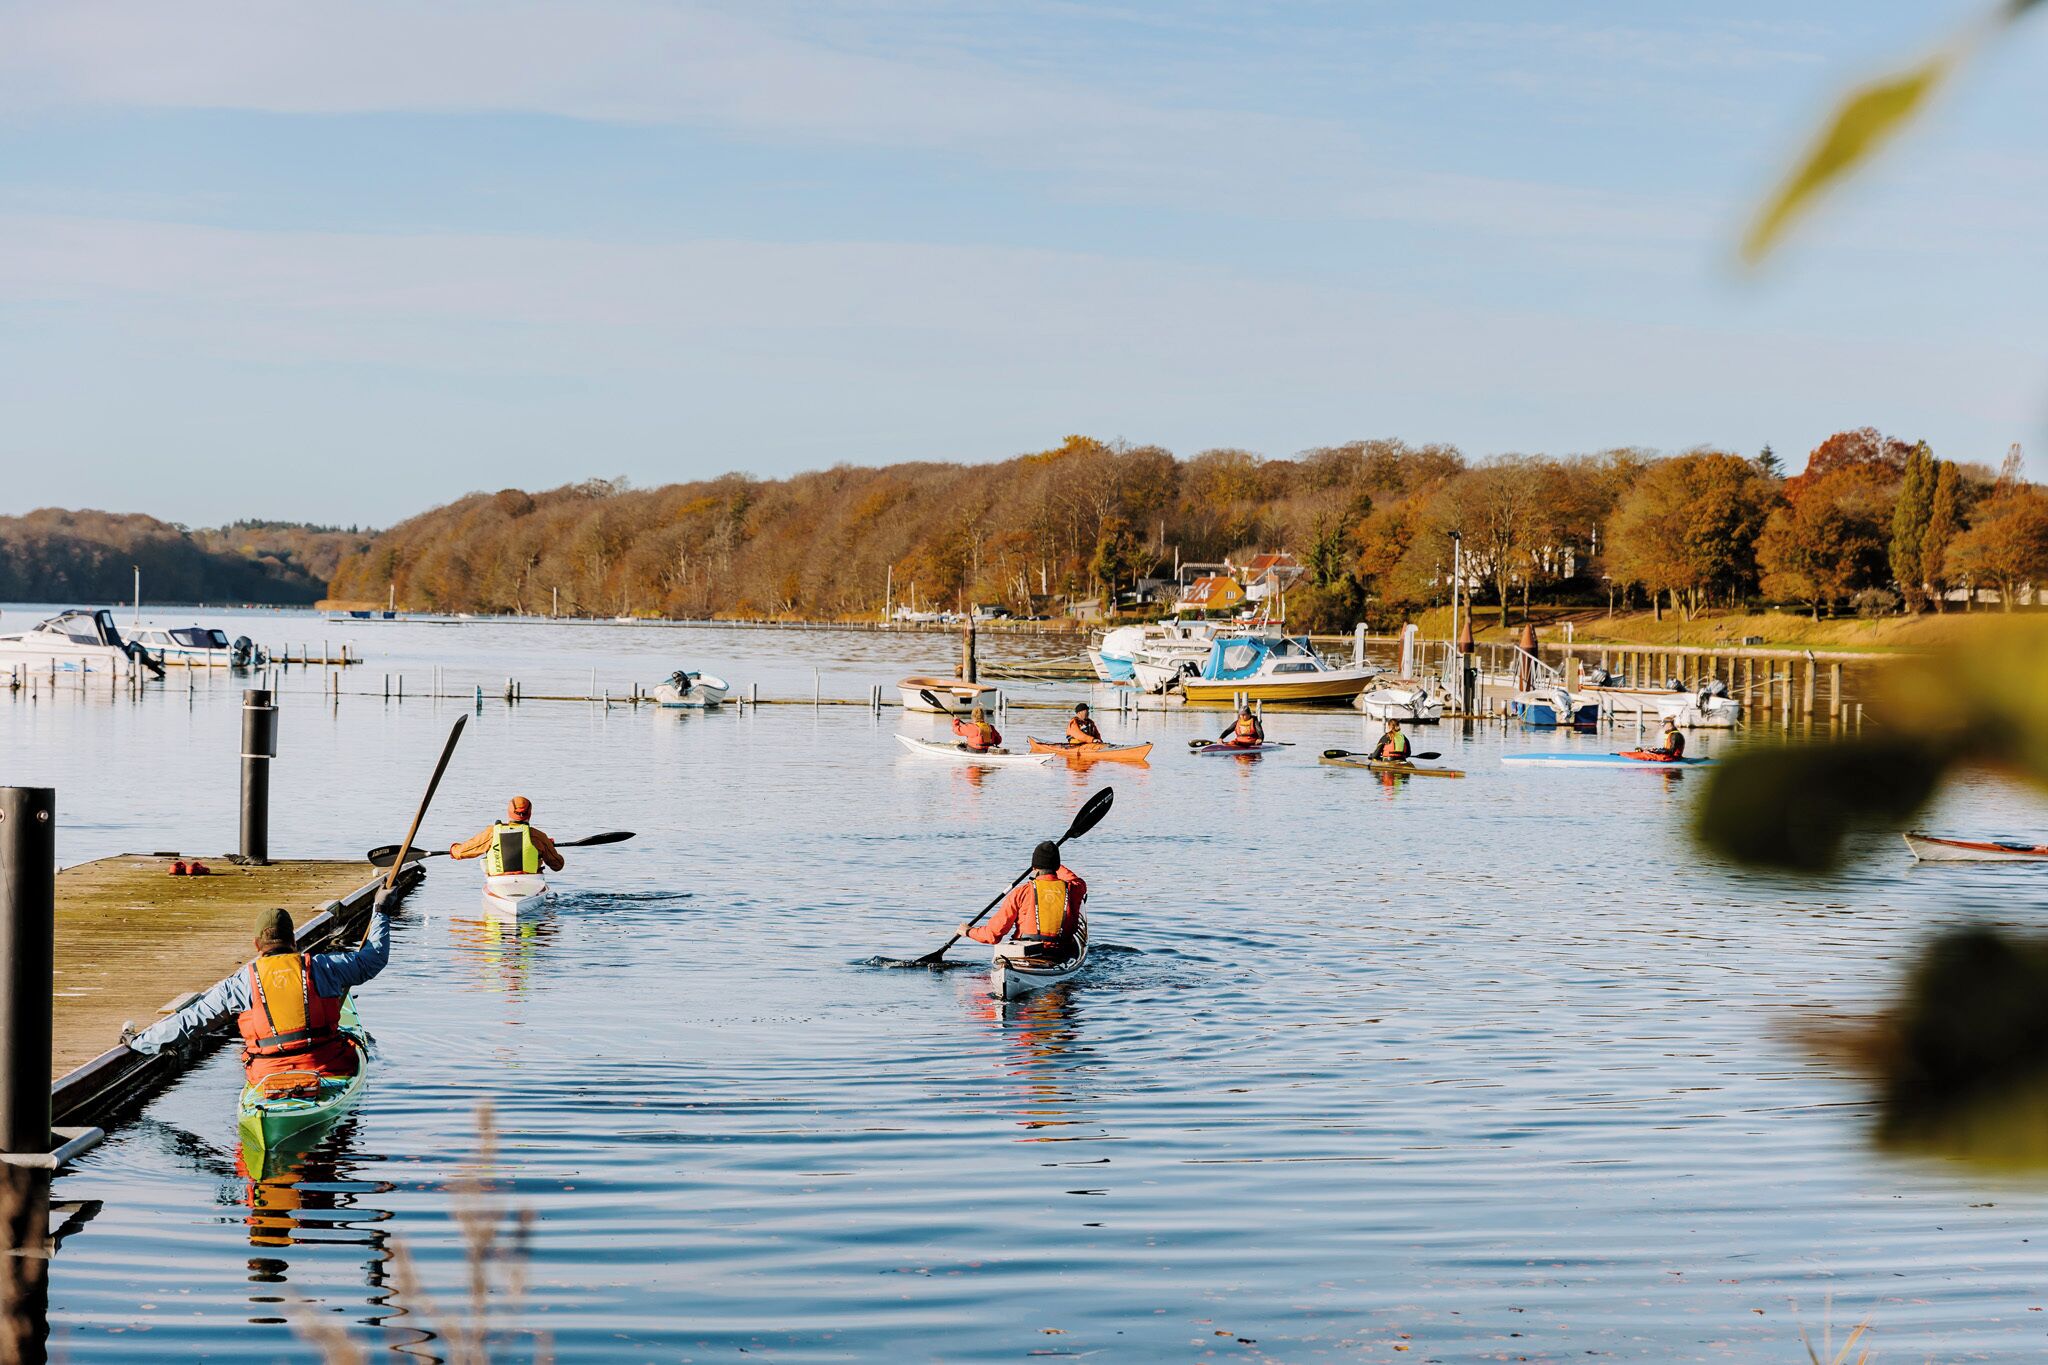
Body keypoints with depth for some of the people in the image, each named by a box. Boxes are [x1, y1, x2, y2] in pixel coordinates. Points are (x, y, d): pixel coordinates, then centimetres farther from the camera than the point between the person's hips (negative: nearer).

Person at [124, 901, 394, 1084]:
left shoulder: (242, 982, 2)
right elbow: (374, 956, 16)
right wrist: (380, 911, 32)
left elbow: (191, 1018, 7)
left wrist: (140, 1041, 19)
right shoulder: (320, 967, 2)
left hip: (269, 1076, 0)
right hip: (326, 1069, 0)